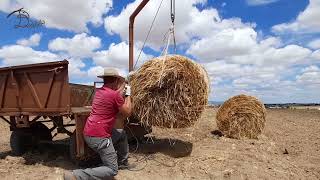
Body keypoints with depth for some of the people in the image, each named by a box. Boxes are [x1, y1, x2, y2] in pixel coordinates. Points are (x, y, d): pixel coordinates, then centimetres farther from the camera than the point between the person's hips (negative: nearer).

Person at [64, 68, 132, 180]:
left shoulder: (99, 91, 8)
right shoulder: (115, 95, -16)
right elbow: (127, 113, -4)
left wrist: (122, 88, 31)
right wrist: (128, 95, 5)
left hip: (89, 133, 9)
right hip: (98, 137, -9)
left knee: (122, 134, 28)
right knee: (112, 170, -4)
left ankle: (122, 162, 37)